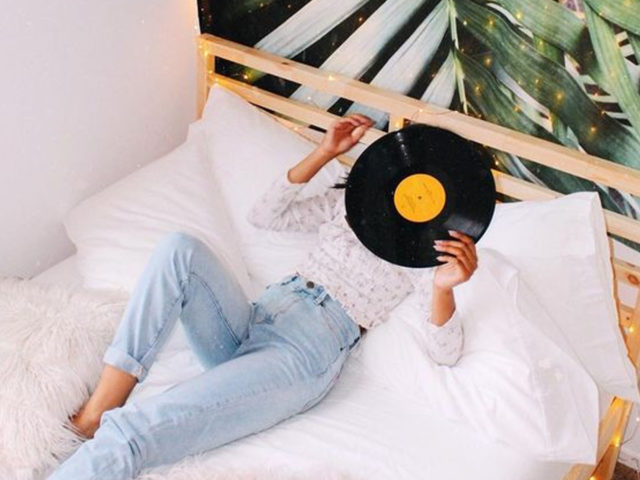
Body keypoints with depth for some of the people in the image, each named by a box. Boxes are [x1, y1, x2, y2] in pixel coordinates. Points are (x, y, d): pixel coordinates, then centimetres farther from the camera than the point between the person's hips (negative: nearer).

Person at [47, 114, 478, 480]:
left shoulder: (429, 244, 7)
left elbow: (446, 353, -5)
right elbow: (265, 215, 19)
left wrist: (444, 286, -27)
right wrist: (325, 152, 13)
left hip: (310, 350, -6)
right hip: (256, 318, 6)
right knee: (181, 247, -26)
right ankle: (100, 411, -26)